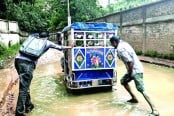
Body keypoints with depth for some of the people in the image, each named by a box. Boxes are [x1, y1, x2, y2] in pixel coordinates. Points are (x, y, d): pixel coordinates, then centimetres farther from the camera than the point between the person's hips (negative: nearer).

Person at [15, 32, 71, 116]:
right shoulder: (47, 42, 21)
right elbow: (60, 47, 34)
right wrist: (69, 47, 50)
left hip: (18, 59, 5)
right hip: (28, 63, -5)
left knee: (25, 85, 19)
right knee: (24, 87, -2)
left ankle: (28, 105, 31)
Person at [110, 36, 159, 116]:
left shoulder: (120, 49, -20)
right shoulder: (123, 43, 9)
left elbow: (130, 62, -25)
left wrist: (129, 74, -12)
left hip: (135, 70, -10)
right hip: (134, 69, 10)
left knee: (141, 90, -14)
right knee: (123, 81, 22)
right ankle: (134, 98, 31)